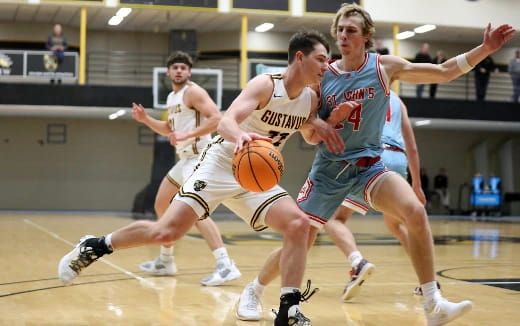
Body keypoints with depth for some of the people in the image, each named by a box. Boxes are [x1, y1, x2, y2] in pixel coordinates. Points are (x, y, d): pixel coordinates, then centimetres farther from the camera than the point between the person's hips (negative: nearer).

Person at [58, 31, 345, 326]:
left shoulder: (311, 99, 1)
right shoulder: (265, 85, -18)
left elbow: (309, 135, 22)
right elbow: (226, 121, -32)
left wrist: (319, 127, -3)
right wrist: (241, 135, -56)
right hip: (220, 166, -5)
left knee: (298, 224, -16)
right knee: (166, 231, -15)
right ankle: (94, 247, 7)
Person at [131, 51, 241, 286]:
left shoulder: (193, 92, -11)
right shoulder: (171, 97, 18)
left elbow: (216, 118, -22)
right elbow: (169, 129, 30)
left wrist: (187, 135, -26)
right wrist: (145, 119, 15)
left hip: (198, 156, -10)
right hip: (185, 158, 10)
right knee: (161, 205, 18)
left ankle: (226, 266, -32)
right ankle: (165, 261, 32)